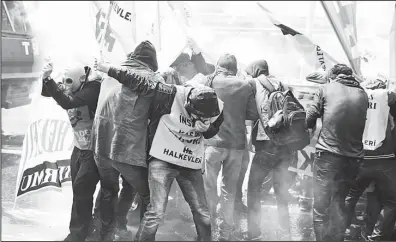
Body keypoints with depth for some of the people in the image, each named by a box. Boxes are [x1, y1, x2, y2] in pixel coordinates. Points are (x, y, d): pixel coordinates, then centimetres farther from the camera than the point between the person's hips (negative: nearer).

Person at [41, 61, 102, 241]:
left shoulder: (92, 89, -22)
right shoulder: (72, 88, 2)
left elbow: (67, 103, -34)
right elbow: (45, 92, -2)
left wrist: (49, 79, -37)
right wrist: (46, 78, -22)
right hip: (79, 147, 8)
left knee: (82, 190, -6)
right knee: (78, 189, 12)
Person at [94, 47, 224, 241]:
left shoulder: (216, 108, -7)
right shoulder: (170, 95, -23)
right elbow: (139, 81, -20)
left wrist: (205, 128, -14)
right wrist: (109, 70, -16)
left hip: (191, 165, 4)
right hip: (162, 160, -4)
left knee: (202, 213, 8)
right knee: (156, 212, -12)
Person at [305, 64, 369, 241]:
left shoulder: (326, 89, 2)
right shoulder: (362, 94, 11)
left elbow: (309, 119, 2)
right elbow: (361, 123, 16)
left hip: (328, 154, -4)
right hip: (353, 157, 4)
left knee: (322, 205, -2)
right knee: (339, 205, 14)